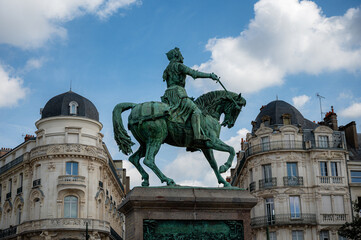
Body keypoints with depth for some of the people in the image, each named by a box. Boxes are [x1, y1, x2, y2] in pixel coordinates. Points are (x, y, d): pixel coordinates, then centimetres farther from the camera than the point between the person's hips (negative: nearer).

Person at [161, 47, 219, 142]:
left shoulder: (168, 69, 27)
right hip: (177, 93, -9)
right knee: (195, 110, -15)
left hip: (169, 97, 9)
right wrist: (210, 75, -6)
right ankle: (197, 135, -30)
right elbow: (194, 73, -9)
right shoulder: (178, 65, -1)